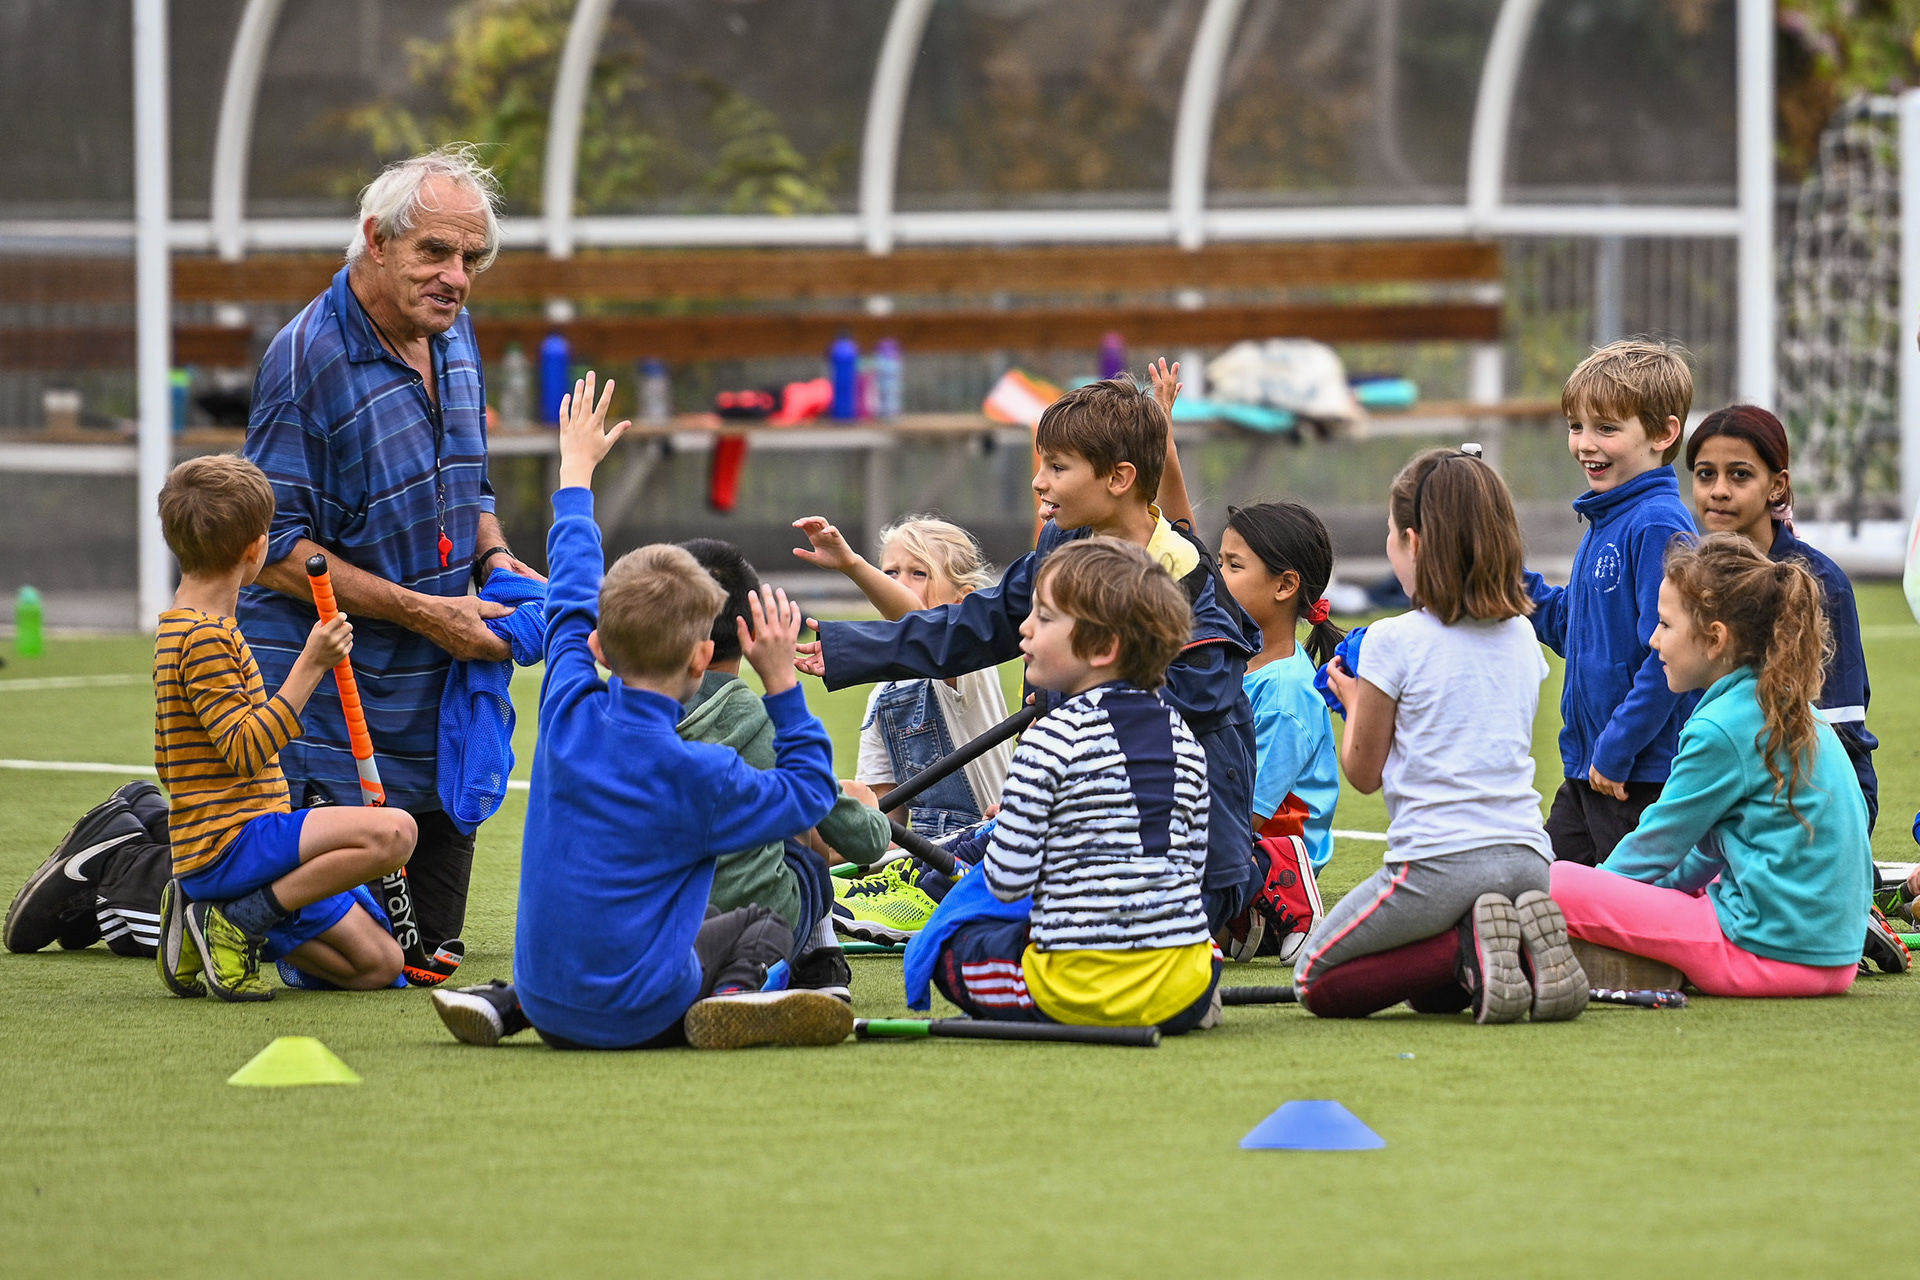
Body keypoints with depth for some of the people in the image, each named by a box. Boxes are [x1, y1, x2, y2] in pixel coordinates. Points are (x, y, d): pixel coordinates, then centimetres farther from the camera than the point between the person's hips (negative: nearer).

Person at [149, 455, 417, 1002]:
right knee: (393, 830, -28)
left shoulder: (185, 627, 19)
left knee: (380, 965, 7)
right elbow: (246, 752, -22)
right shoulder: (204, 637, -13)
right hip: (231, 845, -10)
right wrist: (310, 666, -23)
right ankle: (243, 921, -18)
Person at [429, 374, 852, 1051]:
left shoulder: (569, 712, -4)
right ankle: (733, 996, -13)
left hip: (548, 1007, 5)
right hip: (639, 1015, -5)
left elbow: (571, 598, 14)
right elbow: (810, 791, 2)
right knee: (766, 926, 18)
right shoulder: (696, 774, -15)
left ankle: (507, 1003, 12)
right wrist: (782, 683, 1)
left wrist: (576, 473, 28)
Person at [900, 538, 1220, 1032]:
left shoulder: (1053, 739, -12)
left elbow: (1007, 880, -12)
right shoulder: (1181, 735, 7)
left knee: (954, 942, 18)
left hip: (1080, 986, -6)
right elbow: (1192, 863, 13)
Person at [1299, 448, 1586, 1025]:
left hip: (1439, 863, -7)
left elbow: (1364, 773, 2)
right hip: (1527, 858, 7)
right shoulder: (1522, 636, 10)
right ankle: (1525, 947, -3)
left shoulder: (1395, 641, -7)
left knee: (1315, 983, 7)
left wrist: (1353, 701, 21)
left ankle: (1468, 949, -13)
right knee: (1431, 992, 28)